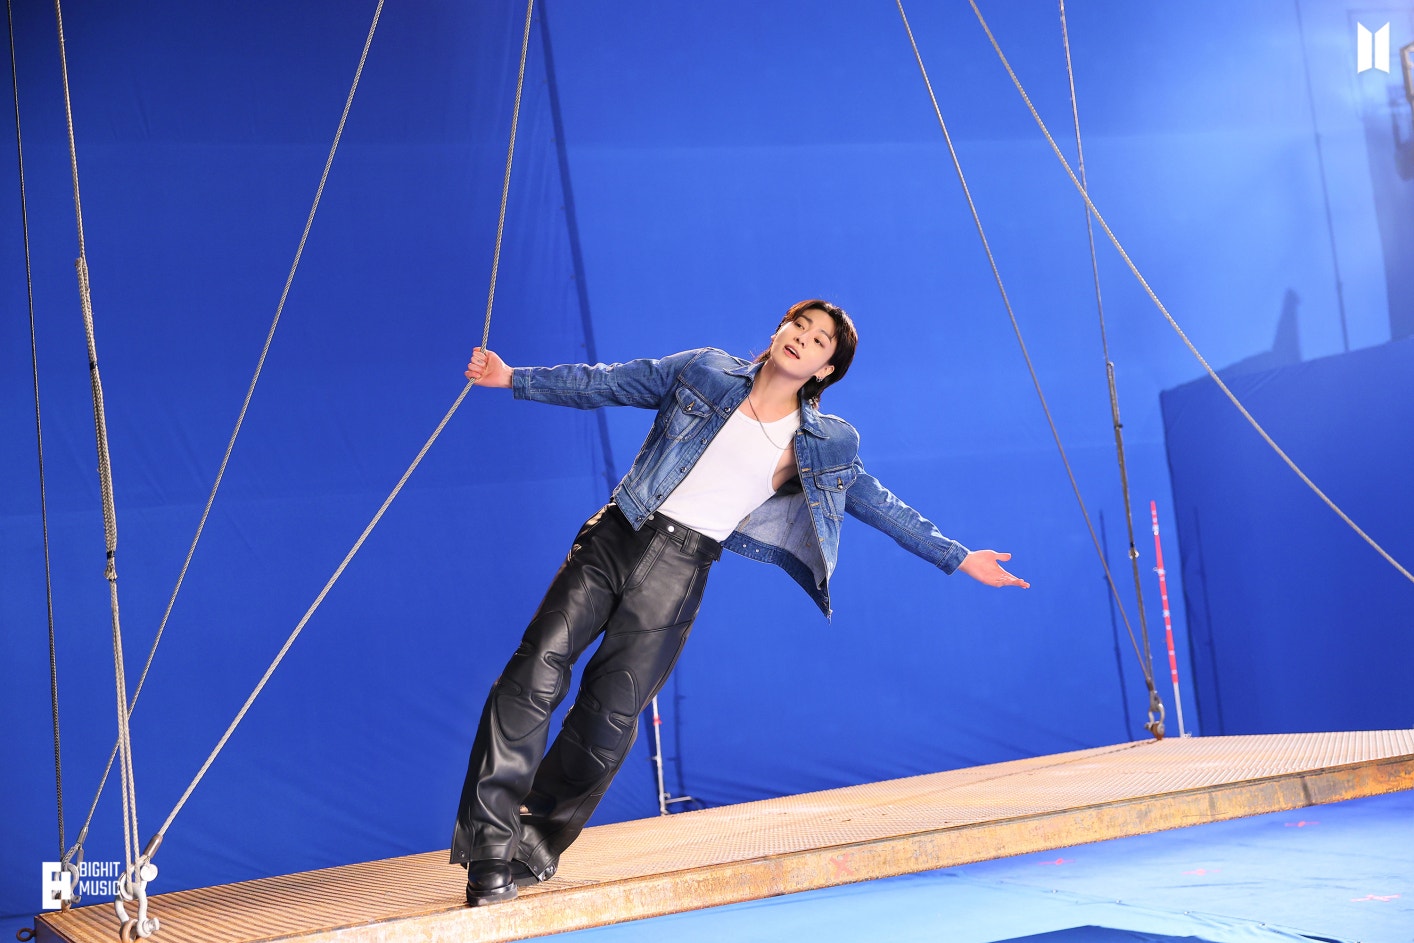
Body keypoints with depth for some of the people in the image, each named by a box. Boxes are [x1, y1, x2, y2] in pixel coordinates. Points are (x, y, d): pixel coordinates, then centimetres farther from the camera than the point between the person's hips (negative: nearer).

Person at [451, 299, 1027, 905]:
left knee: (609, 714, -6)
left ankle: (537, 844, 15)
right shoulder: (705, 371, 8)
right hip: (616, 536, 1)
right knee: (537, 670, -13)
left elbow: (885, 509, 15)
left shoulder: (826, 445, 8)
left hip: (680, 570, 0)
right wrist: (514, 378, 13)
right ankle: (491, 844, -6)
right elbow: (605, 384, 13)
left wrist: (958, 558, 13)